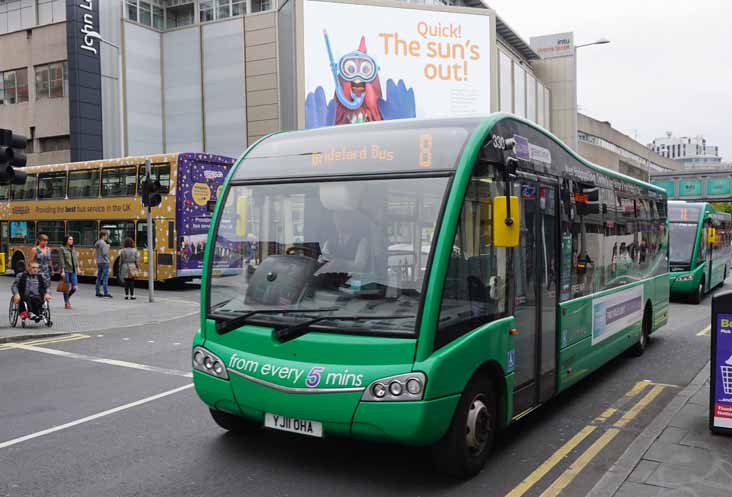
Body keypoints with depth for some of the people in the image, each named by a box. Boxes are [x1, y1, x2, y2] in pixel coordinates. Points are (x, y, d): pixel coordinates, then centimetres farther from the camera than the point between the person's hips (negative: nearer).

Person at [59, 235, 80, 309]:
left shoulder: (73, 249, 13)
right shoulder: (63, 249, -4)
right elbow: (62, 261, -9)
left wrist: (77, 267, 9)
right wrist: (62, 271, -14)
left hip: (73, 271, 5)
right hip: (66, 270, -5)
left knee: (75, 287, 0)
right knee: (67, 287, 1)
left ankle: (67, 297, 27)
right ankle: (66, 303, 15)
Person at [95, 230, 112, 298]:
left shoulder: (97, 243, 11)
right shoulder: (103, 243, -15)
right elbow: (104, 253, -21)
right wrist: (108, 248, -5)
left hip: (99, 262, 9)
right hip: (104, 262, -9)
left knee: (99, 278, 12)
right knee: (105, 278, -8)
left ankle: (97, 292, 16)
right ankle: (106, 293, -9)